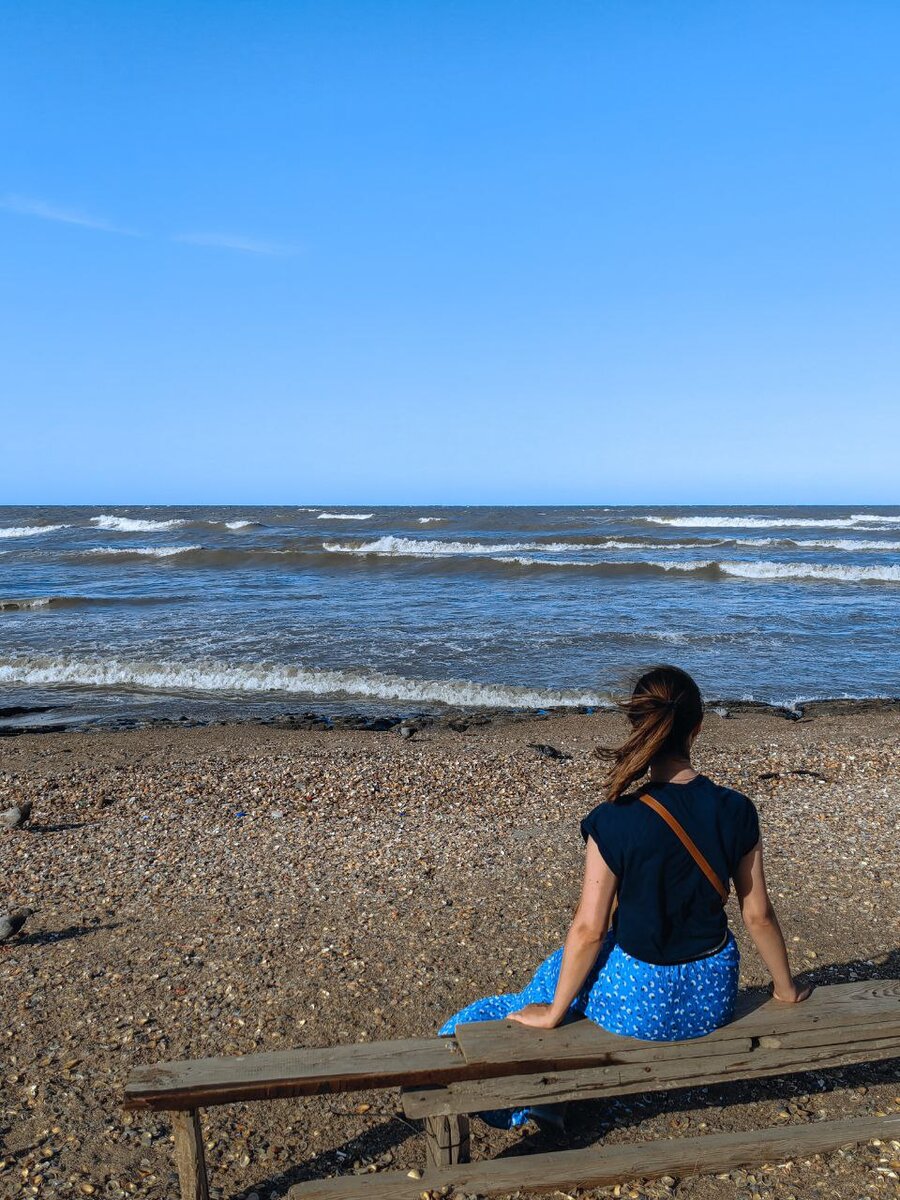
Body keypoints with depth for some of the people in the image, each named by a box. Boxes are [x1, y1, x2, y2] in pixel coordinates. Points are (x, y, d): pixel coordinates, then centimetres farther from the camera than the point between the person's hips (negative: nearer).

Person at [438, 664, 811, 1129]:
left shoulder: (615, 820, -23)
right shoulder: (736, 811, -12)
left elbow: (588, 930, -16)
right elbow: (758, 915, -2)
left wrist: (553, 1013, -2)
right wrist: (786, 988, 16)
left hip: (639, 1006, -4)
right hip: (713, 1000, 5)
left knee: (560, 971, 27)